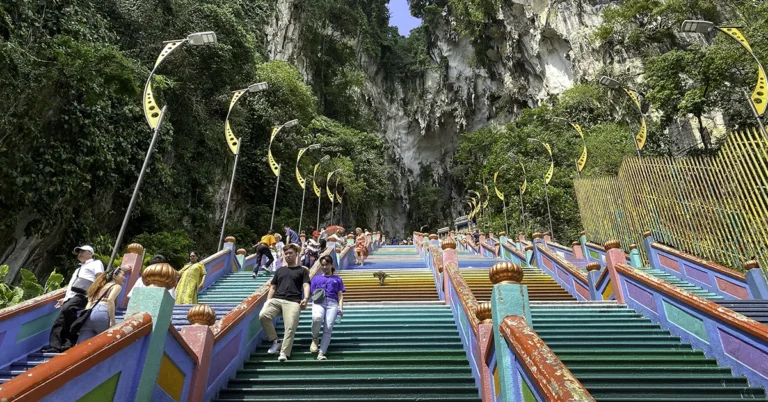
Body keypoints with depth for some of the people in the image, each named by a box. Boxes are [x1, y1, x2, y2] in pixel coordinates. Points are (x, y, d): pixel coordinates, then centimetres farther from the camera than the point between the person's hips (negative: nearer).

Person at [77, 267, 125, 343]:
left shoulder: (101, 286, 35)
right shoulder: (117, 286, 13)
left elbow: (90, 303, 23)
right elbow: (110, 300, -7)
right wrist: (112, 320, -13)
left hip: (88, 315, 7)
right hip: (101, 314, -7)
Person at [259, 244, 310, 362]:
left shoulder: (302, 270, 17)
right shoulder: (280, 270, 27)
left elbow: (306, 285, 3)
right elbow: (273, 287, 24)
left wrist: (305, 298, -17)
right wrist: (268, 301, 8)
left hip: (293, 302, -3)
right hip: (276, 299, 3)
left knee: (290, 327, -21)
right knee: (263, 315, -25)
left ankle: (284, 353, -19)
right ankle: (275, 341, -9)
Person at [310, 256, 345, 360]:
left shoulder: (337, 279, 25)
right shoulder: (316, 278, 27)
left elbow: (340, 295, 17)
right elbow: (313, 294, 21)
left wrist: (341, 308, 1)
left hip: (332, 303, 0)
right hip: (318, 302, 0)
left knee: (328, 328, -22)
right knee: (317, 318, -34)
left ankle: (321, 353, -28)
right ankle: (314, 339, -8)